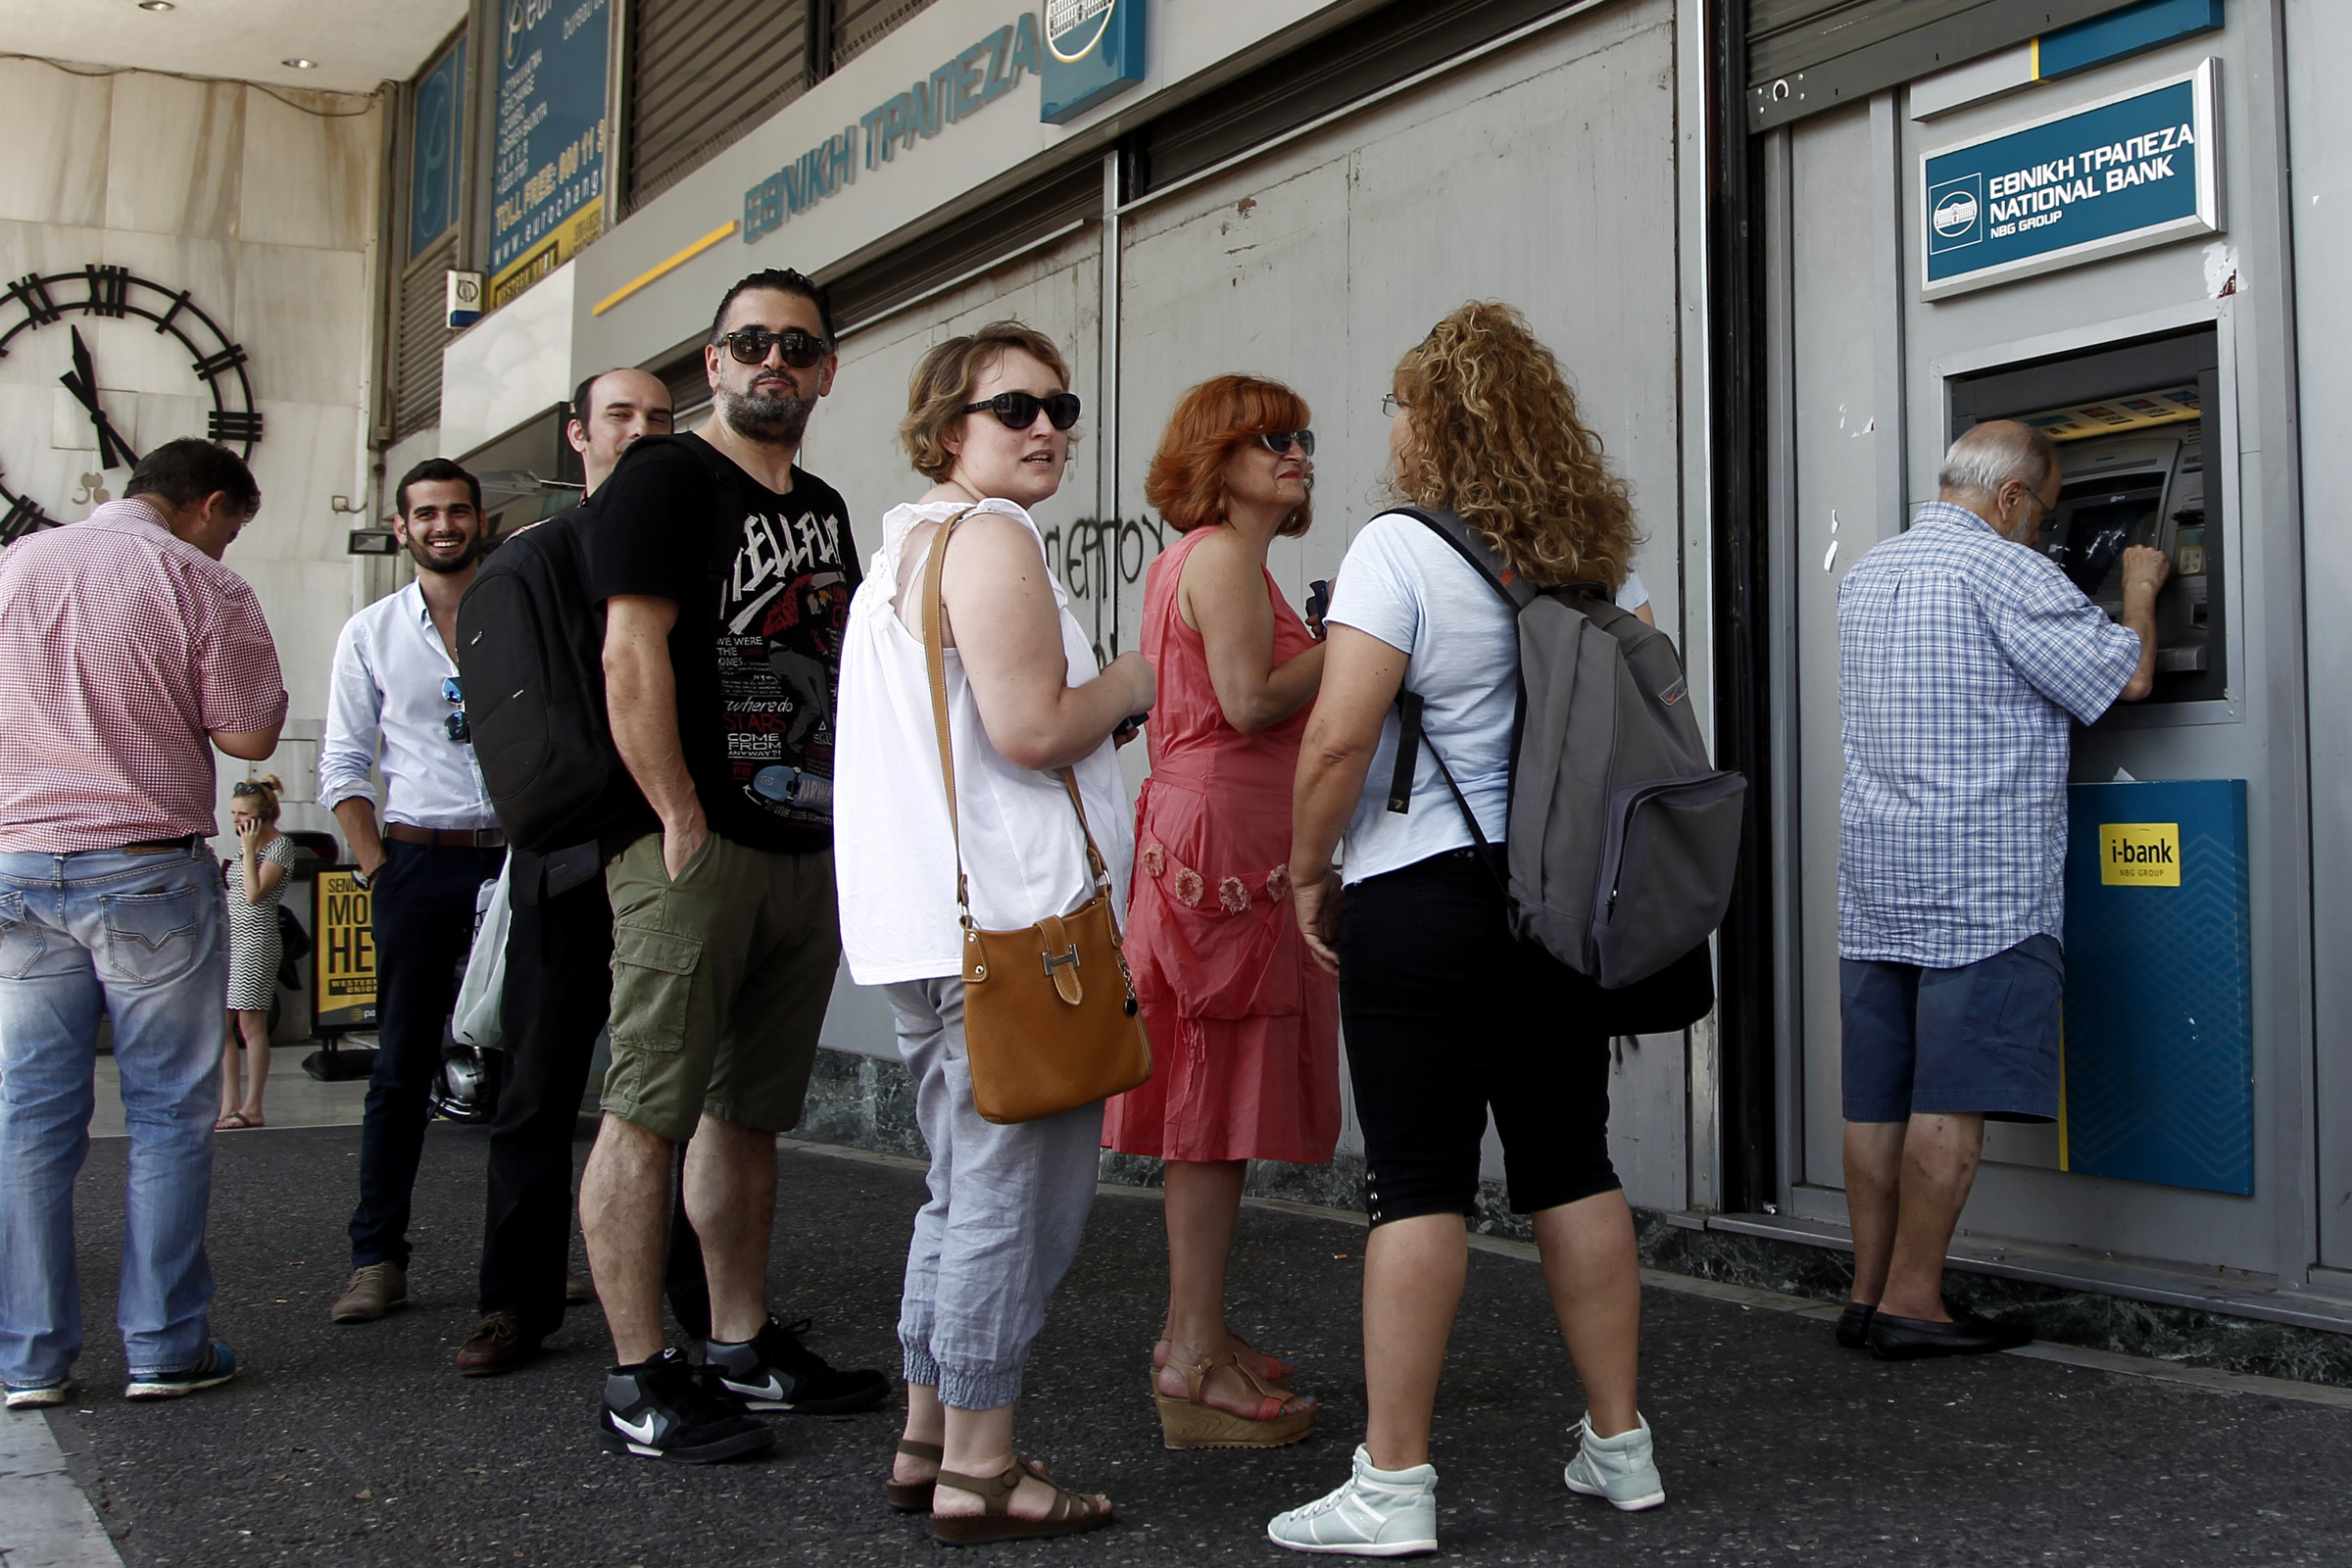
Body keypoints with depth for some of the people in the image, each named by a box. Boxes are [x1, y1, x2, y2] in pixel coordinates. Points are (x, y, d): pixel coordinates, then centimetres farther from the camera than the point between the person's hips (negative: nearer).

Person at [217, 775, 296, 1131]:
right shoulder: (245, 843, 17)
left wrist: (249, 850, -15)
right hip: (229, 938, 9)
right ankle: (229, 1105, 9)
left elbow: (255, 893, -18)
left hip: (255, 940, -9)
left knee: (251, 1024, -5)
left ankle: (251, 1108, 0)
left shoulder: (280, 845, -9)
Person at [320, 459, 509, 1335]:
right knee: (403, 1065, 1)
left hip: (516, 858, 0)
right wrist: (376, 869, -1)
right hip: (419, 860, 0)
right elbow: (344, 767, 9)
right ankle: (377, 1258, 5)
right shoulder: (371, 632, 10)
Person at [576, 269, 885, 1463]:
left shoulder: (825, 509, 20)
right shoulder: (664, 479, -3)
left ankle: (743, 1345, 22)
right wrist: (682, 824, -16)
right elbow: (632, 657, -13)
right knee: (648, 1112, -5)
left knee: (749, 1113, 13)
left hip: (807, 853, 8)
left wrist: (853, 828, 15)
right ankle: (637, 1382, 0)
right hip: (693, 850, -8)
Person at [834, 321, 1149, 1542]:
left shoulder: (904, 543, 21)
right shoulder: (991, 536, -11)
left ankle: (928, 1441, 24)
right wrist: (1134, 682, -3)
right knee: (1016, 1193, -3)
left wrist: (1099, 705, 19)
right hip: (1011, 922, -10)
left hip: (931, 925, 10)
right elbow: (1031, 728, -20)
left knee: (969, 1185, 17)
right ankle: (978, 1468, 4)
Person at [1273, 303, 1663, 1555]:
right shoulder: (1578, 558, 10)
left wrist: (1311, 871, -4)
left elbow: (1338, 738, -17)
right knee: (1573, 1169, 13)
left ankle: (1391, 1485, 2)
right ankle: (1619, 1443, 22)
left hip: (1422, 897, -6)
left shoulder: (1401, 547, -11)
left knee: (1418, 1182, -3)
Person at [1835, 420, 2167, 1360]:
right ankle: (1911, 1304, 0)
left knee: (1877, 1098, 9)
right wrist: (2140, 587, 11)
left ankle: (1868, 1294, 13)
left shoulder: (1865, 574, 15)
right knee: (1953, 1101, -3)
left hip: (1874, 881, 8)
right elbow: (2126, 677, -8)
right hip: (1981, 885, -8)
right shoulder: (2003, 571, -10)